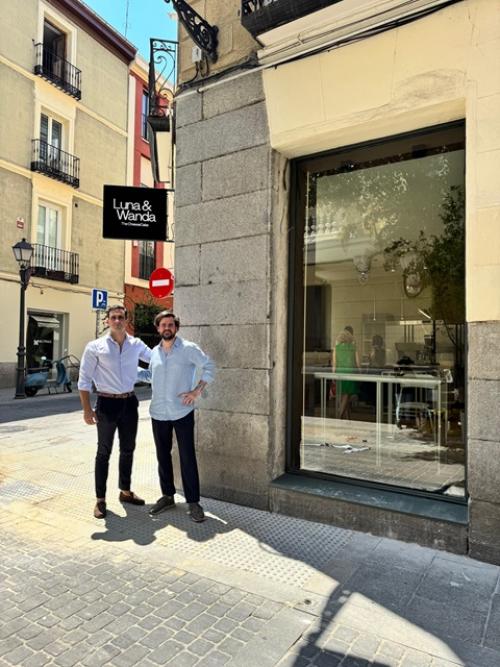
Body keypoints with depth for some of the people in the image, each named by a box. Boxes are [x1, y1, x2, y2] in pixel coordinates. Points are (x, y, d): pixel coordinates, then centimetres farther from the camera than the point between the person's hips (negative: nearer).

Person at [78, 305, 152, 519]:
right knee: (104, 453, 6)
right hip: (107, 403, -4)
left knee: (128, 449, 16)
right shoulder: (95, 347, -7)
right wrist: (87, 408, -11)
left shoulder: (137, 345, 1)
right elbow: (84, 380, -6)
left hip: (129, 402, 4)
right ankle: (100, 499, 19)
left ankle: (125, 491, 34)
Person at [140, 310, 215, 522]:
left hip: (182, 412, -5)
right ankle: (167, 496, 29)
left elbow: (209, 366, -6)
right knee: (162, 456, 13)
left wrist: (197, 391, -13)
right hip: (158, 413, 5)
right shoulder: (155, 352, 10)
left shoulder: (188, 348, -6)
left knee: (187, 457, -1)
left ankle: (193, 501, 11)